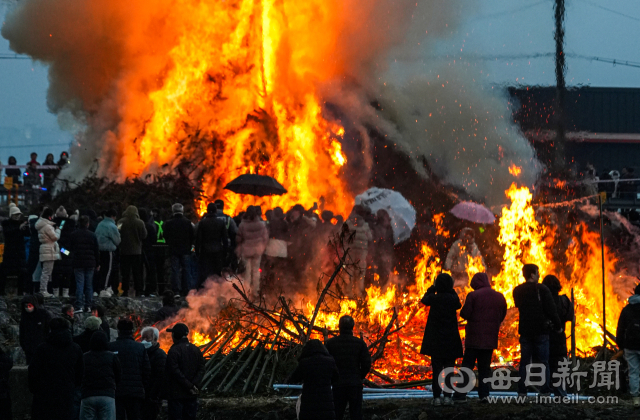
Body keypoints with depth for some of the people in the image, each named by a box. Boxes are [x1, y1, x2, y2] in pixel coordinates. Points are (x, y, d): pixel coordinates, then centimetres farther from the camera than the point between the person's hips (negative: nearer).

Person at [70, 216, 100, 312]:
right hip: (90, 263, 1)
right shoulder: (92, 235, 0)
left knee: (79, 285, -3)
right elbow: (97, 251, 5)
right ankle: (88, 306, 8)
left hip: (78, 263, -1)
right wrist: (97, 264, 13)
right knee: (89, 285, 8)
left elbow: (71, 250, 4)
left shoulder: (74, 235, -2)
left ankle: (79, 306, -11)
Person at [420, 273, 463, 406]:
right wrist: (451, 289, 17)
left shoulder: (434, 298, -10)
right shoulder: (453, 298, -7)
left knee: (436, 369, 2)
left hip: (435, 339, -1)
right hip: (451, 339, 1)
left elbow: (424, 300, 12)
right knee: (449, 368, 6)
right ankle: (447, 397, 1)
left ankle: (437, 397, -2)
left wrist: (432, 288, 24)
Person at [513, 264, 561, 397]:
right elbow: (551, 310, -10)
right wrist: (557, 325, 1)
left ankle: (522, 392, 2)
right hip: (541, 331, -4)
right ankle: (545, 391, -3)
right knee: (543, 362, 1)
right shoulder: (542, 289, -10)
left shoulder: (517, 291, 6)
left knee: (524, 362, 7)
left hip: (525, 331, 4)